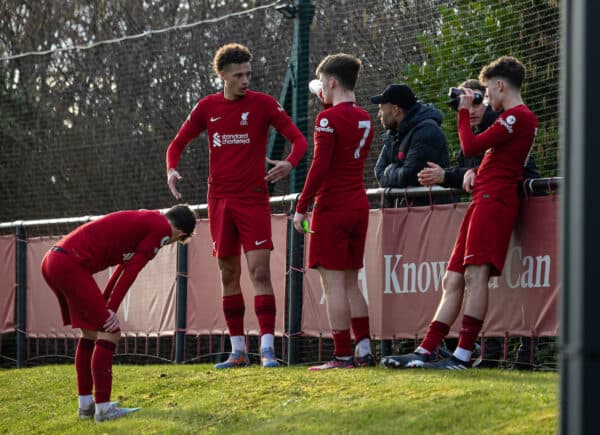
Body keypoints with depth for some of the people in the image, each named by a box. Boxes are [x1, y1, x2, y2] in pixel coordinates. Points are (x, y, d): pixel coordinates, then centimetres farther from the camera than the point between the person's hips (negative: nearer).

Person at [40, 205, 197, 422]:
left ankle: (85, 405, 24)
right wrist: (110, 308, -5)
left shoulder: (146, 220, 24)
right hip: (70, 264, -10)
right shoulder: (162, 227, -4)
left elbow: (125, 265, 24)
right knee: (109, 332, -6)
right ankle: (103, 408, -5)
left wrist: (103, 305, 21)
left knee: (90, 332, 20)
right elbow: (131, 270, -7)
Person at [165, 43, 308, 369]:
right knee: (228, 275, 6)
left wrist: (289, 164, -27)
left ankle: (267, 348, -14)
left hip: (253, 198, -4)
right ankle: (238, 351, 12)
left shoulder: (262, 104, -3)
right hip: (219, 200, 4)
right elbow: (178, 143, 15)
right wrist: (171, 170, -6)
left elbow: (298, 139, -5)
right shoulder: (207, 107, 6)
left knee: (259, 272, -12)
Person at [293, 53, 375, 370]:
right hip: (359, 206, 8)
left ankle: (343, 356, -7)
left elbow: (320, 167, -17)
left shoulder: (328, 118, -12)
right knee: (350, 282, 14)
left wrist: (301, 207, -12)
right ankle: (364, 350, 10)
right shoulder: (364, 118, 11)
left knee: (333, 282, -5)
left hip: (332, 207, -8)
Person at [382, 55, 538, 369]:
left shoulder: (517, 117, -7)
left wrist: (464, 111, 2)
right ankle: (425, 352, 6)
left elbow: (470, 147, -10)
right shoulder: (518, 118, 25)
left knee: (475, 274, -19)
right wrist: (476, 172, 15)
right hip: (483, 202, 11)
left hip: (494, 200, -11)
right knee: (453, 280, 7)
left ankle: (463, 355, -23)